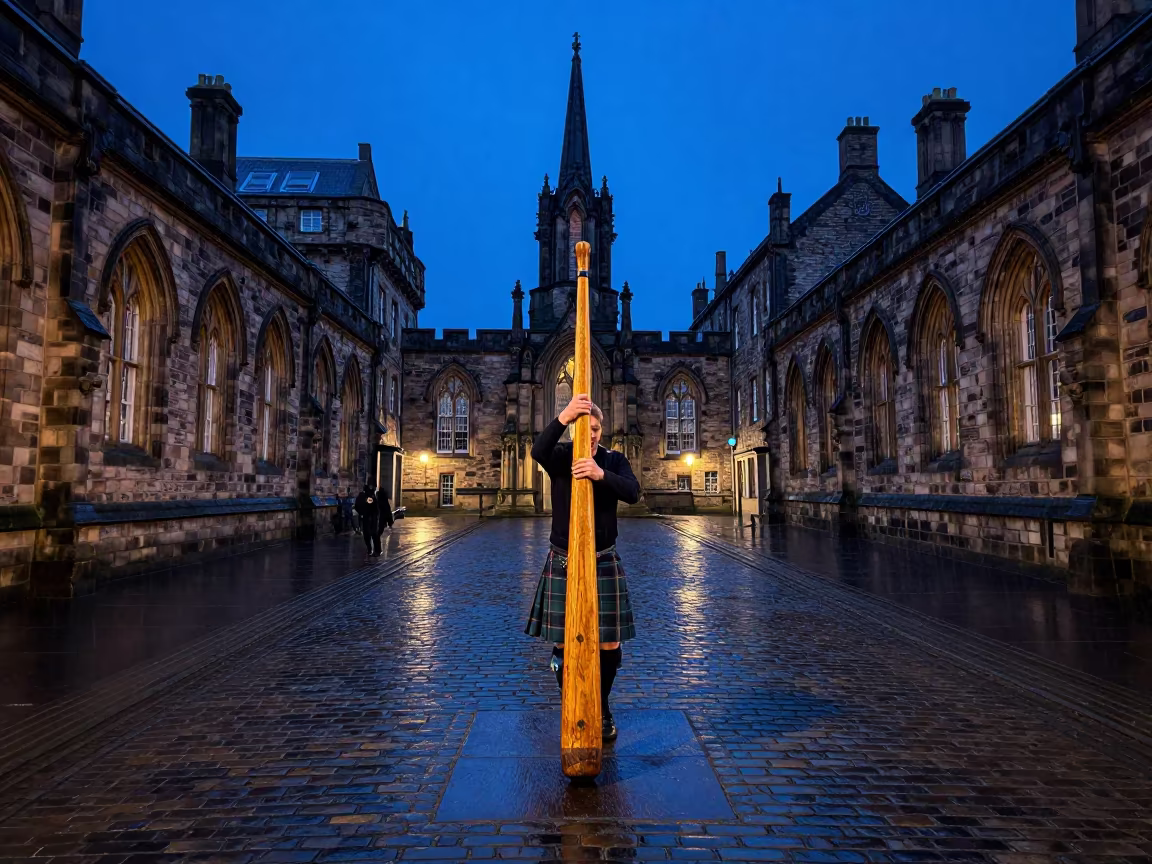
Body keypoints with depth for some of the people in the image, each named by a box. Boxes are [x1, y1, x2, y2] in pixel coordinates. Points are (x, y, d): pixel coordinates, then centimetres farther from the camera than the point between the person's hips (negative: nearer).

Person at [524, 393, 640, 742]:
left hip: (604, 562, 1)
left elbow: (633, 492, -16)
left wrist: (601, 474, -35)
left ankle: (602, 709, 25)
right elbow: (538, 451, -26)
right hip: (562, 562, -1)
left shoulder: (614, 460, 3)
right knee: (564, 644, 1)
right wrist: (563, 417, -43)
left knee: (609, 644, 2)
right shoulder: (561, 456, -1)